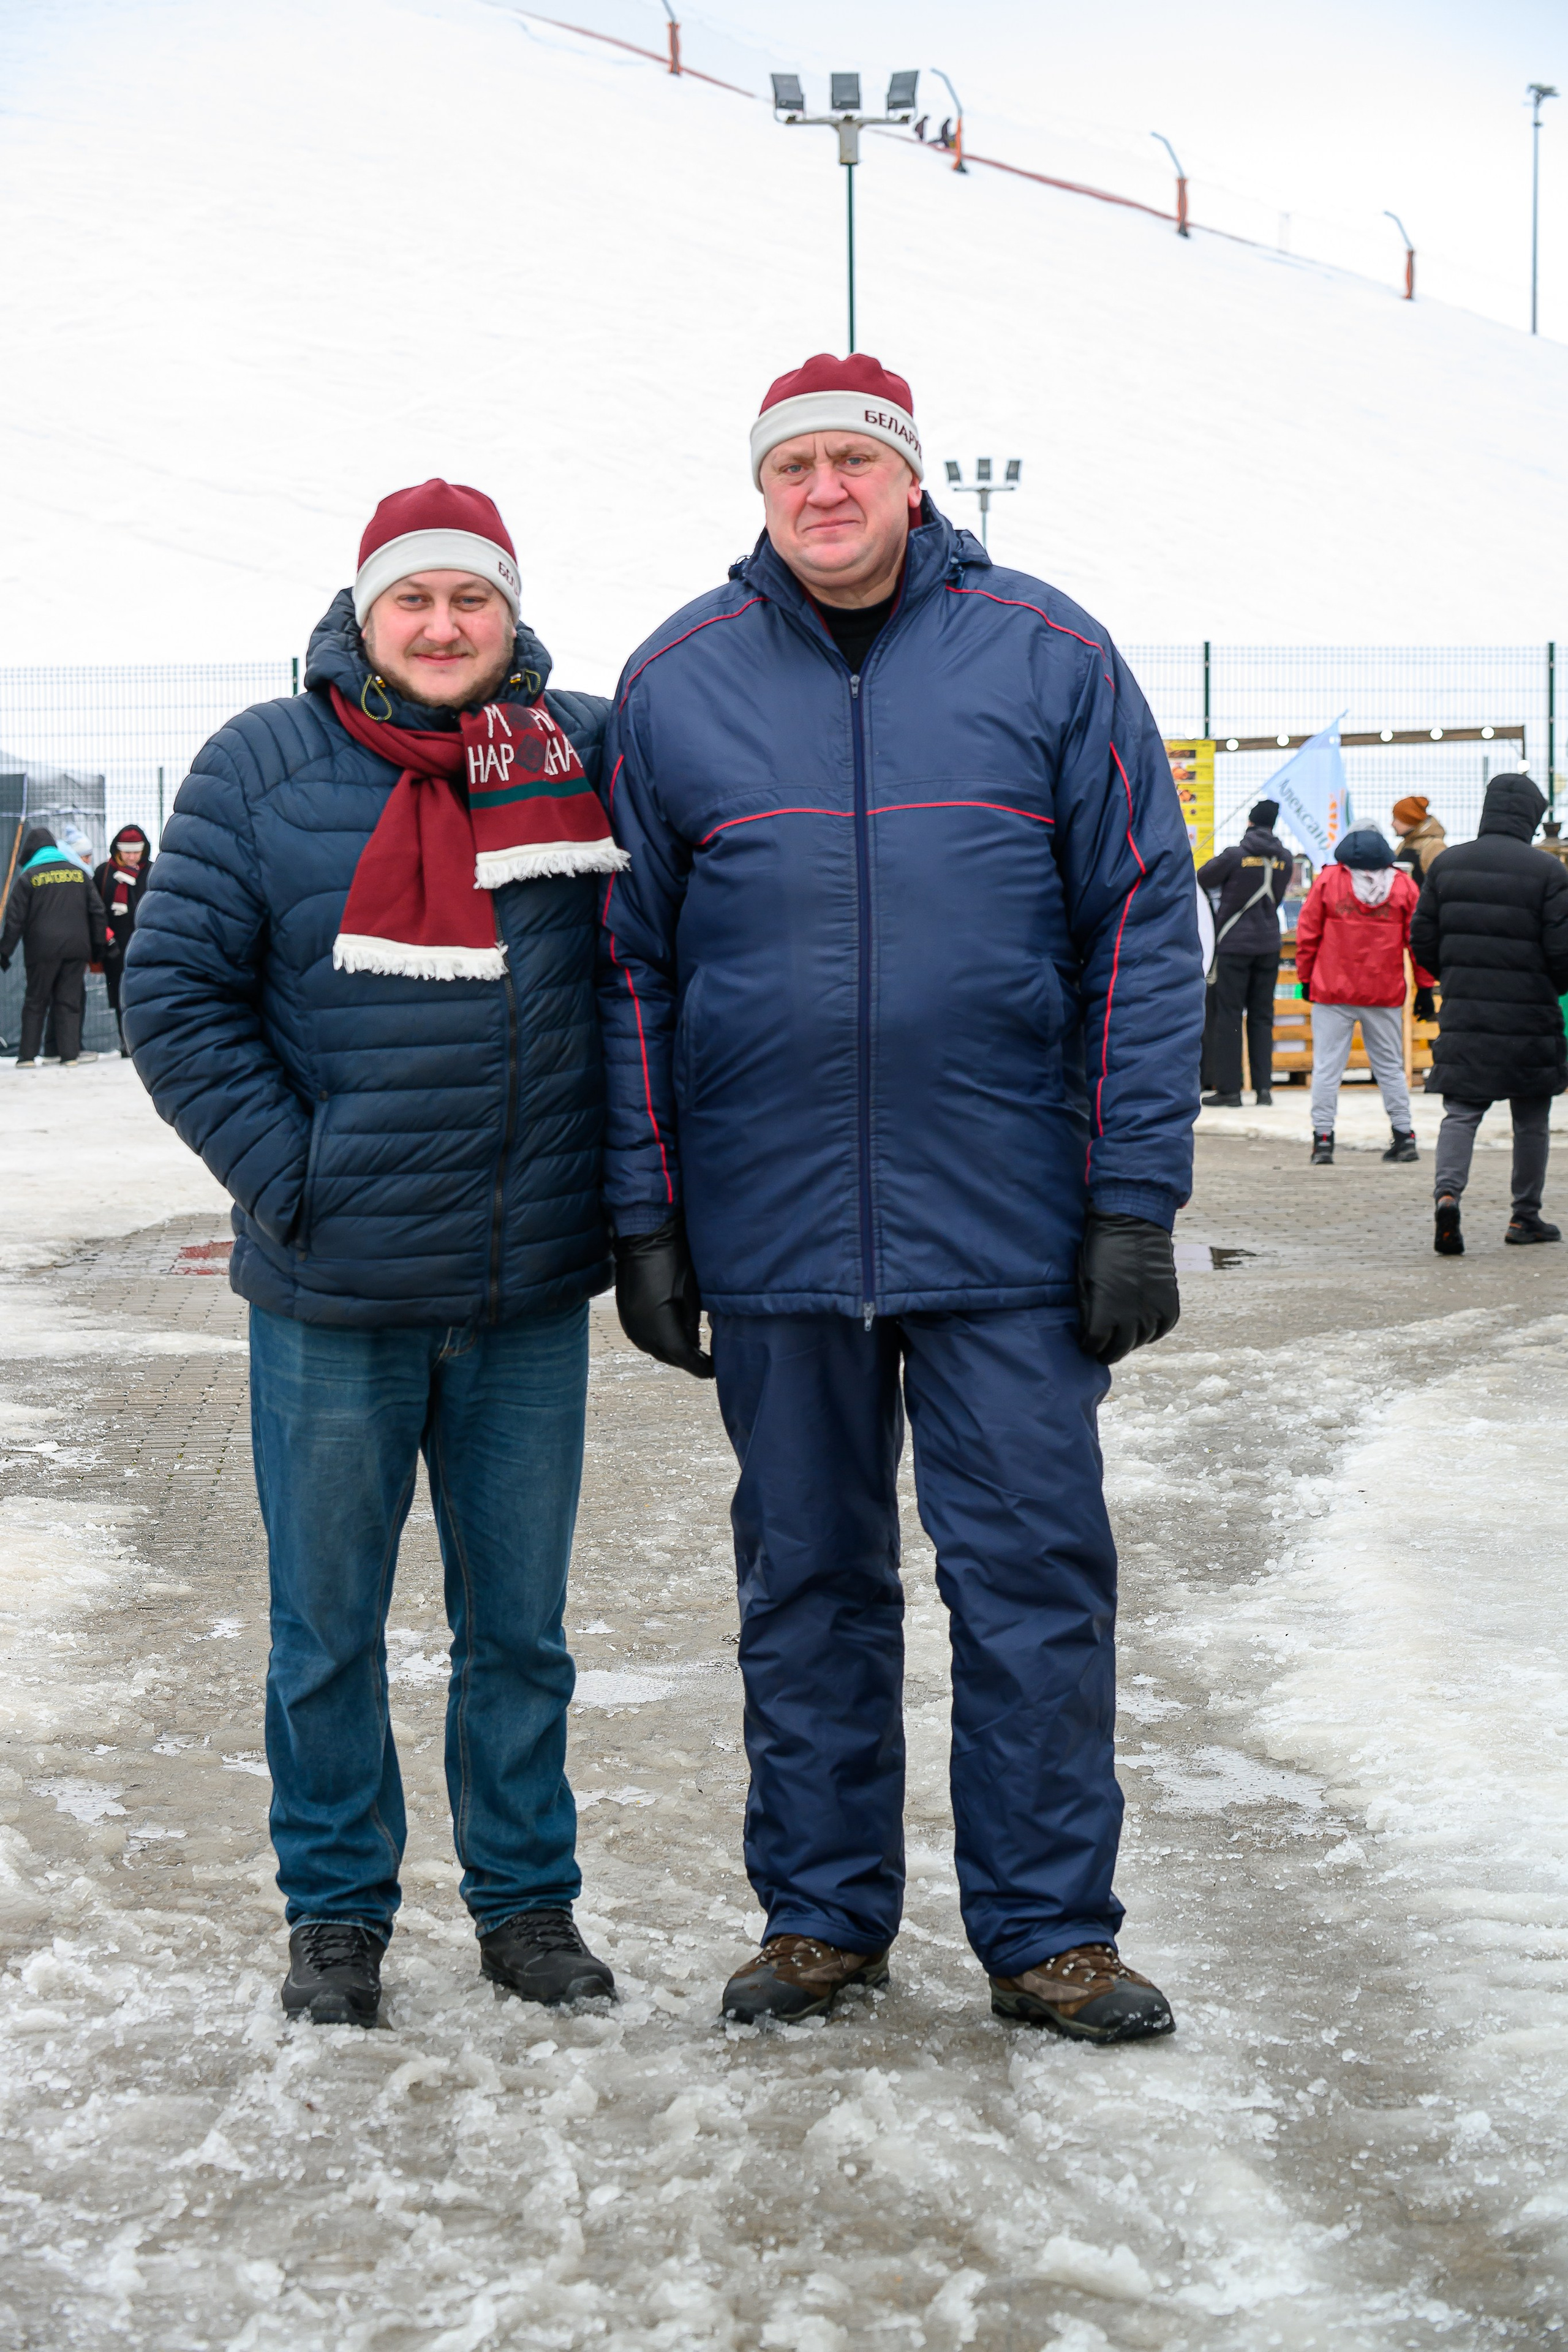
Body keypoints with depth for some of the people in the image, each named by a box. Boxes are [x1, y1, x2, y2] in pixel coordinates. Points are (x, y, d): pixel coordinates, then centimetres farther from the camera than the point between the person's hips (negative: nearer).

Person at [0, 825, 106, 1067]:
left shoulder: (28, 877, -1)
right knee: (70, 1002, 6)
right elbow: (97, 911, 13)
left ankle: (27, 1056, 6)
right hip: (76, 949, 2)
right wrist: (97, 947, 19)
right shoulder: (79, 873, 10)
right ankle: (70, 1055, -1)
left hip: (43, 950, -2)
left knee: (35, 1002, 7)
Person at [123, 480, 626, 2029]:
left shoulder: (584, 755, 4)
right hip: (334, 1294, -1)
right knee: (326, 1625, 8)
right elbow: (174, 992, -3)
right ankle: (335, 1910, 23)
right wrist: (287, 1173, -10)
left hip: (531, 1291, 2)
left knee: (518, 1622, 11)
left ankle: (526, 1896, 25)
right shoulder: (264, 766, -3)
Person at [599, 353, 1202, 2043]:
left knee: (1034, 1574, 2)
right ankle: (820, 1912, 23)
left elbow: (1141, 935, 0)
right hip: (770, 1230, 2)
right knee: (806, 1581, 11)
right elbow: (633, 967, 7)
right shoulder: (674, 683, 4)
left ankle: (1048, 1931, 14)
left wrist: (1134, 1204, -6)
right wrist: (646, 1220, 2)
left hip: (1006, 1222, -1)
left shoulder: (1048, 656, 0)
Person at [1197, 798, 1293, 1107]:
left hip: (1234, 943, -4)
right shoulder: (1284, 859, 2)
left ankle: (1229, 1089, -2)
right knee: (1262, 1016, 10)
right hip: (1269, 944, 4)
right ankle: (1264, 1087, 7)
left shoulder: (1235, 855, -12)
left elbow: (1202, 879, 0)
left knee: (1229, 1015, -1)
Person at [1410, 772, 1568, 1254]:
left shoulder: (1447, 865, 3)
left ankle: (1447, 1191, -22)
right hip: (1529, 1017, -2)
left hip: (1463, 1015, 2)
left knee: (1460, 1113, 3)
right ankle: (1526, 1217, 20)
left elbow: (1422, 940, 6)